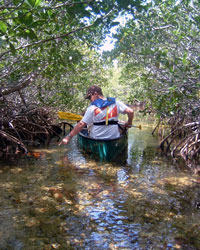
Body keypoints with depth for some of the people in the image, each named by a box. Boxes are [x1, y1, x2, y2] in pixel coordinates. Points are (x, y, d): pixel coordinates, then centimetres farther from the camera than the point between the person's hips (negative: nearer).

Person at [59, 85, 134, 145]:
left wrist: (68, 137, -8)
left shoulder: (92, 108, -10)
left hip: (96, 140, -3)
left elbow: (81, 124, -13)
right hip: (115, 140, 4)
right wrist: (129, 123, 14)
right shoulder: (116, 103, 0)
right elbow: (130, 112, -6)